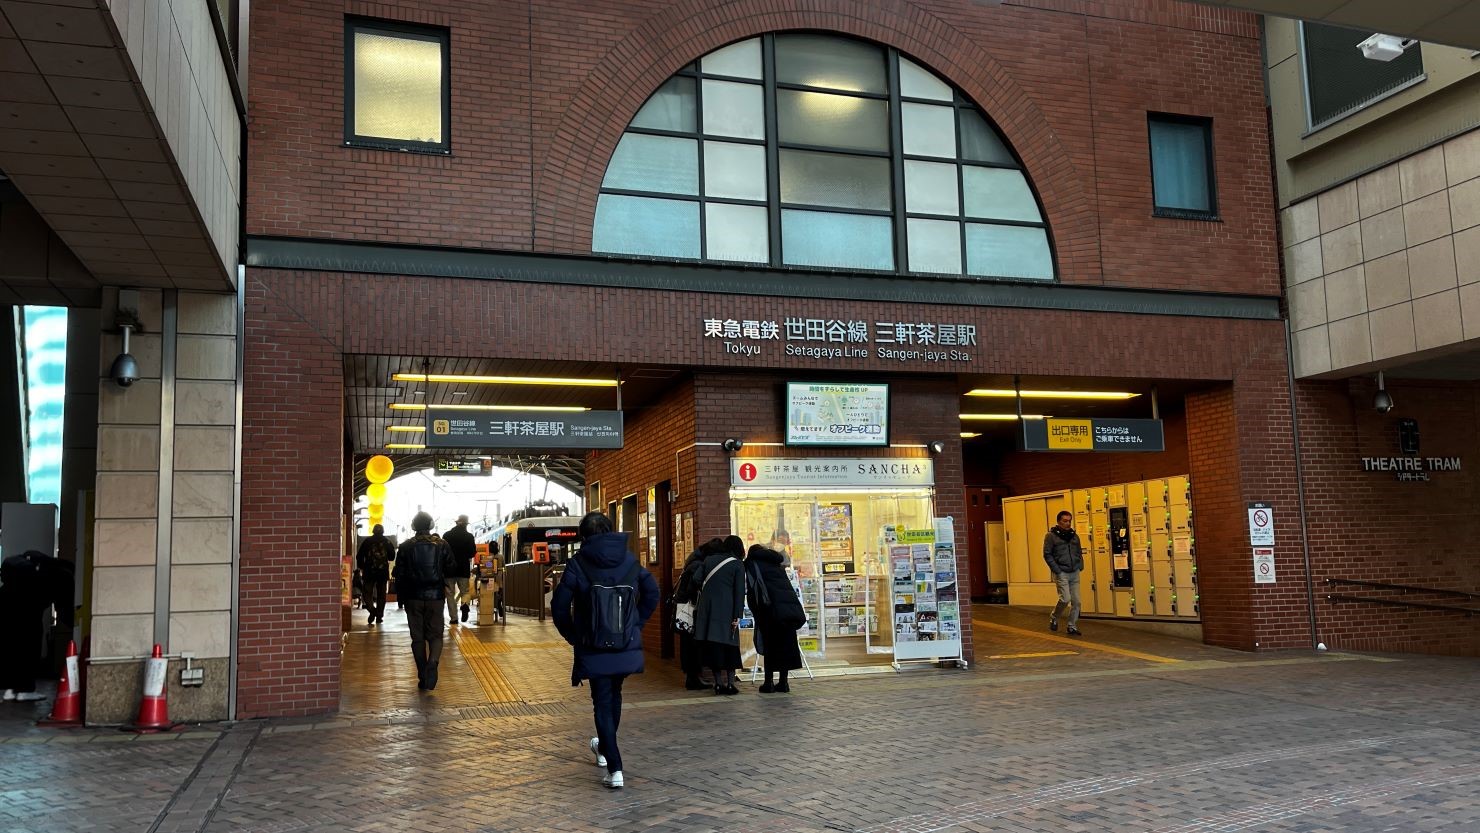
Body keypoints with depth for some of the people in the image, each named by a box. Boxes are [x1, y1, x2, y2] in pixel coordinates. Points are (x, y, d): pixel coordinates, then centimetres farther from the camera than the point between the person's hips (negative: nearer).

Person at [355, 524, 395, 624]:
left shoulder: (367, 541, -1)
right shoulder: (387, 541, 2)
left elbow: (359, 556, -1)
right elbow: (392, 557, 8)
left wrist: (361, 567, 13)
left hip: (369, 572, -1)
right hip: (383, 572, 1)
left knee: (367, 593, 5)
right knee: (381, 595, 10)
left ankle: (372, 610, -19)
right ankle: (379, 616, 9)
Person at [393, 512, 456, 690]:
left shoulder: (405, 547, -2)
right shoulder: (442, 545, -2)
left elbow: (399, 573, -1)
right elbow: (450, 568, 3)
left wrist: (400, 595, 9)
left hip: (413, 597, 0)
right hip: (435, 597, 0)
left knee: (417, 637, 8)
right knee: (435, 635, 6)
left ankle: (422, 678, 8)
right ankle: (432, 662, -24)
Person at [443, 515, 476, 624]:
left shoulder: (446, 535, -2)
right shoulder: (469, 536, -5)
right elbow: (473, 553, -3)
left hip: (449, 568, 0)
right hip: (464, 568, 0)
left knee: (450, 594, 9)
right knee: (464, 591, 12)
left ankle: (453, 617, 5)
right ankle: (464, 604, -20)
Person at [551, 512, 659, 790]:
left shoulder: (578, 564, -9)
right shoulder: (629, 560, 2)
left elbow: (559, 604, -10)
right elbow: (652, 593, 10)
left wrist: (572, 635, 4)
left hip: (594, 649, -4)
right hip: (627, 647, 4)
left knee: (603, 704, 4)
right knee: (614, 697, 24)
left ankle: (614, 769, -5)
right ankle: (604, 749, 43)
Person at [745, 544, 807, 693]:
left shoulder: (752, 563, 8)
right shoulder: (777, 564, 24)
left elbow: (753, 590, 1)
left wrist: (757, 612, 5)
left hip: (772, 608, -4)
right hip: (791, 607, 4)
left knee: (770, 644, 2)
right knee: (786, 643, 10)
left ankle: (768, 683, 1)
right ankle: (783, 682, 10)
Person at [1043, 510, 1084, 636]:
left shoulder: (1074, 535, 14)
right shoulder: (1051, 536, -3)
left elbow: (1079, 552, 23)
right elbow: (1047, 554, -5)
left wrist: (1080, 566, 7)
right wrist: (1057, 570, -11)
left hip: (1074, 573, 5)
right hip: (1061, 573, -5)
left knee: (1076, 601, 2)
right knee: (1065, 599, -14)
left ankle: (1072, 627, 13)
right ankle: (1054, 618, 11)